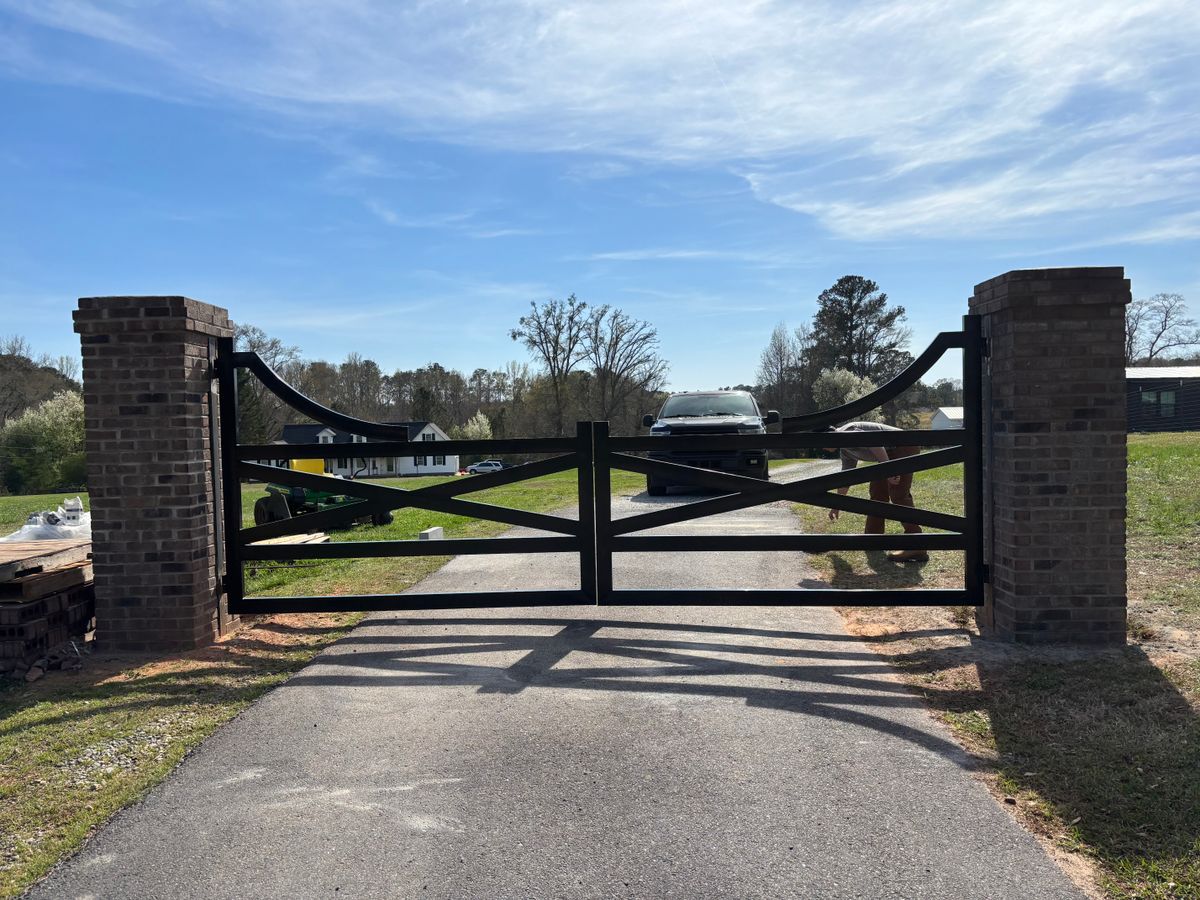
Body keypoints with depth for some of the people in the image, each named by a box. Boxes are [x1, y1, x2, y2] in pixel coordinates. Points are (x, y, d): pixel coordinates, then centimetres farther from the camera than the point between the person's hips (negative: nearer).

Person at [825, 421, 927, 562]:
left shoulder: (845, 433, -13)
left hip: (903, 447, -11)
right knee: (877, 492, 16)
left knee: (898, 495, -15)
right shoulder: (845, 452, 17)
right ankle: (872, 534, 26)